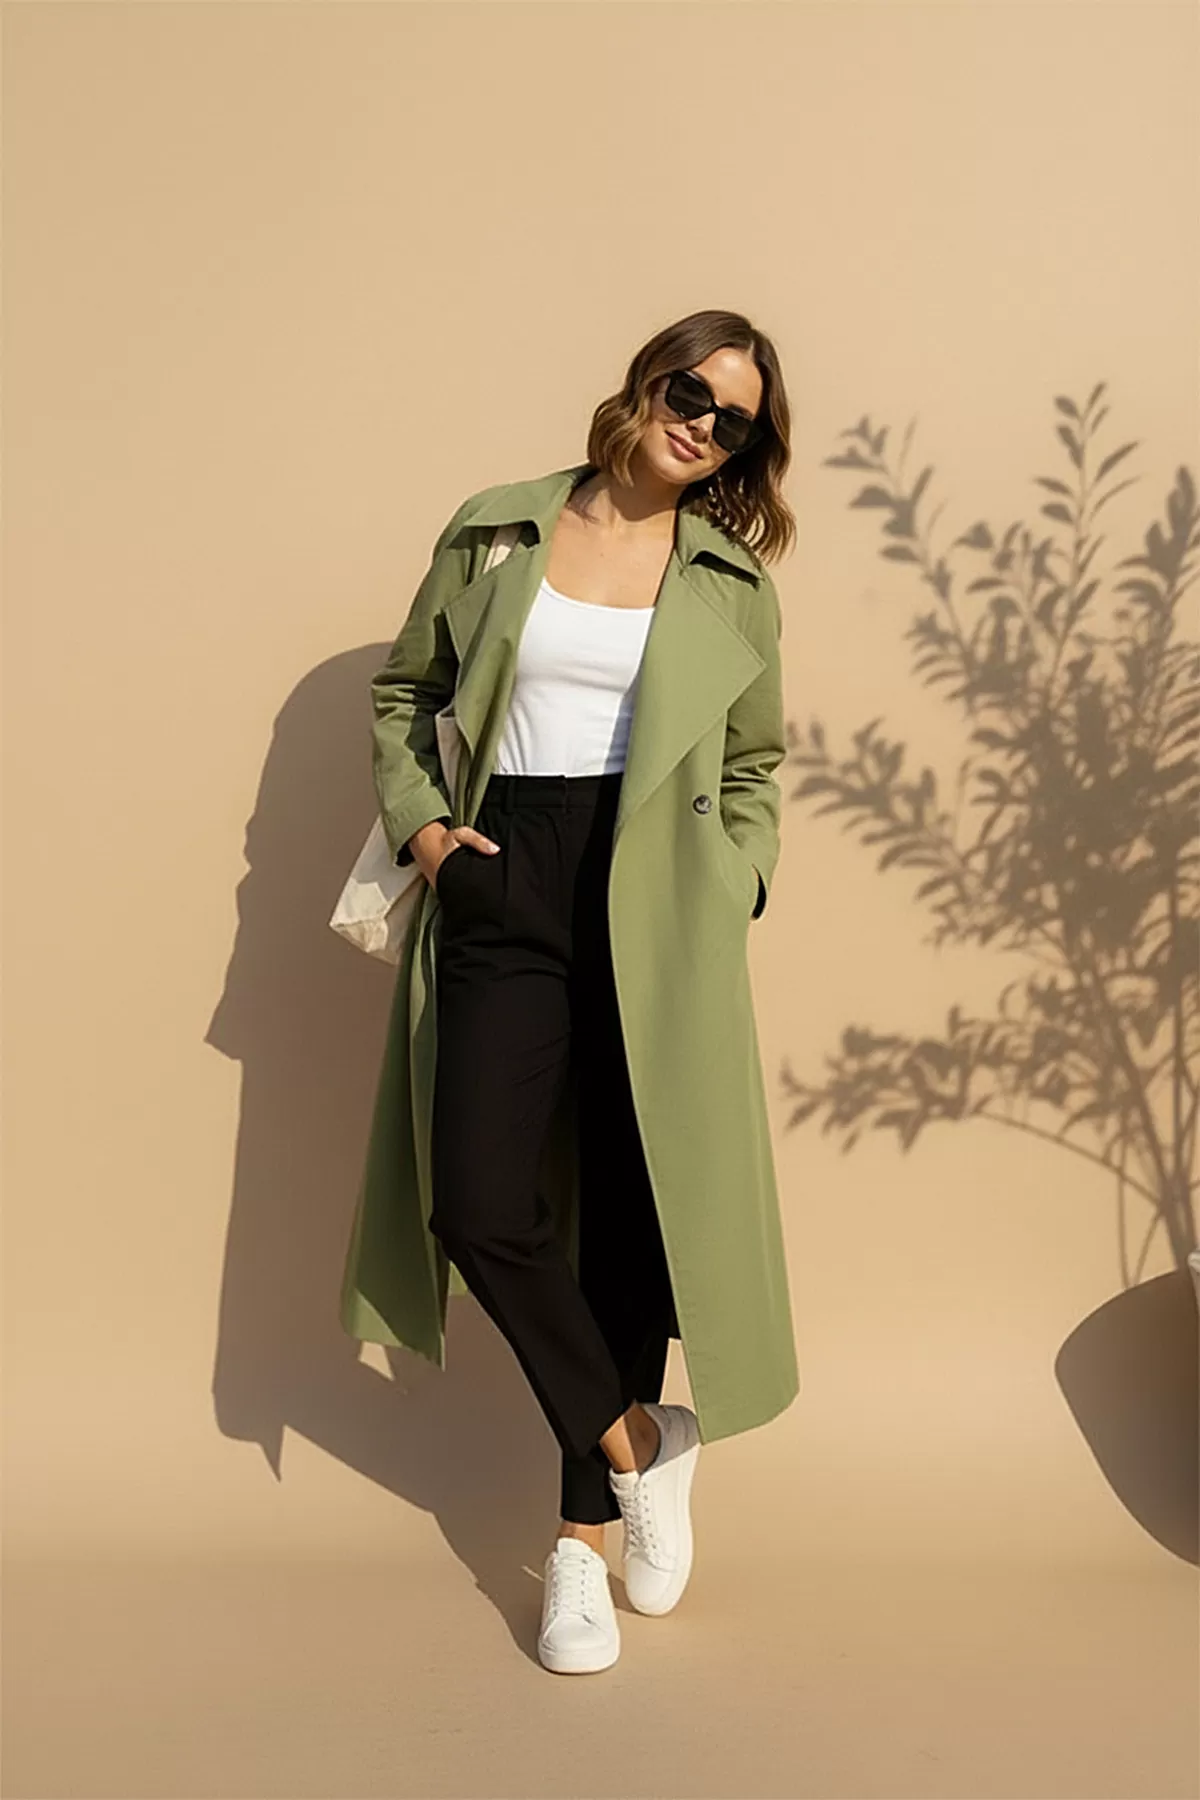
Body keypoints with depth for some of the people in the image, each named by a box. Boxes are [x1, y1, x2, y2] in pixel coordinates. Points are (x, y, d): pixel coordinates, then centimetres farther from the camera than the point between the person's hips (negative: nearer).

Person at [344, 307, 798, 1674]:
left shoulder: (734, 581, 10)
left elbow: (753, 771, 15)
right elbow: (403, 694, 16)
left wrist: (730, 893, 0)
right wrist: (420, 821, 1)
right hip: (510, 891, 1)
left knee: (627, 1218, 3)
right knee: (480, 1210, -9)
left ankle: (582, 1532, 22)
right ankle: (639, 1444, 15)